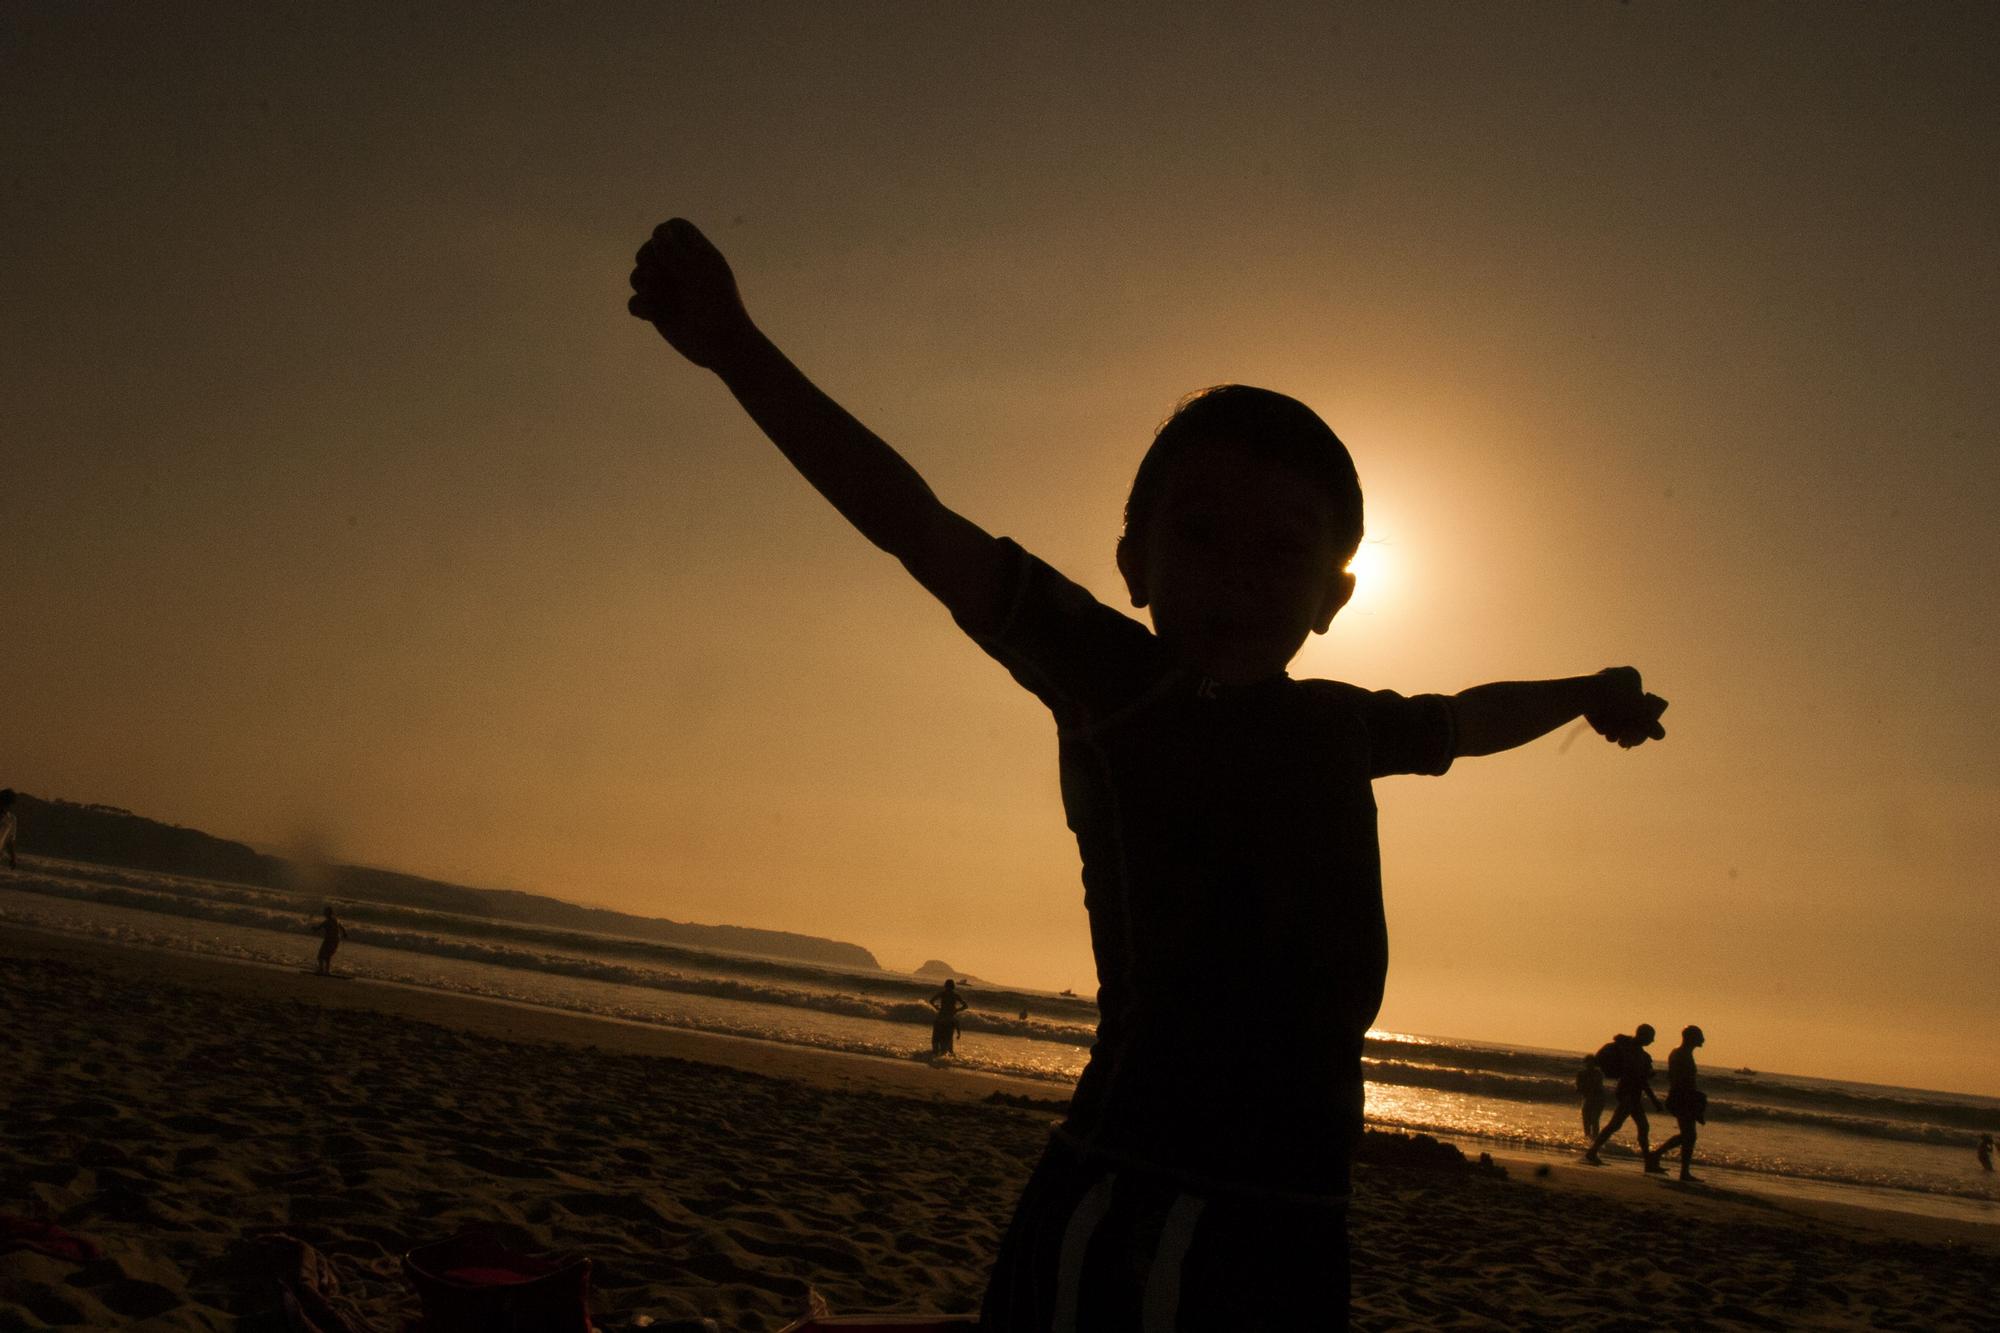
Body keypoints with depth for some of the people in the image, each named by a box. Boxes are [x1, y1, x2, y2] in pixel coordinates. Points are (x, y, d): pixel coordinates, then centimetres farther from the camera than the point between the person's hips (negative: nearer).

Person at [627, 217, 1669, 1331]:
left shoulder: (1342, 728, 11)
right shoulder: (1114, 680, -5)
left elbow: (1468, 719, 34)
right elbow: (915, 526, -12)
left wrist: (1588, 692, 50)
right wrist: (738, 348, -18)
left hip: (1299, 1215, 6)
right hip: (1127, 1205, -5)